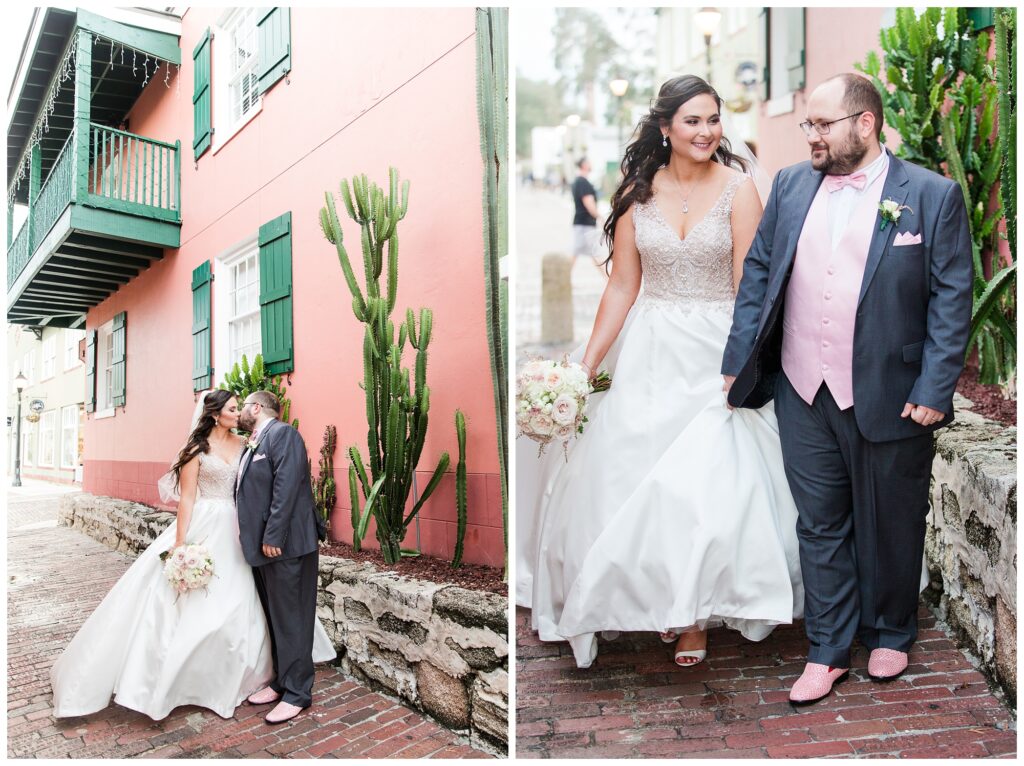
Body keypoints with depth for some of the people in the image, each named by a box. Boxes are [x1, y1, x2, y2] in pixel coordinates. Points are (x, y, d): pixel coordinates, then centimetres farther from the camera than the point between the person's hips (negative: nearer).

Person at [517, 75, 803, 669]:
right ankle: (655, 600, 31)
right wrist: (586, 364, -2)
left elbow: (749, 286, -9)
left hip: (716, 353, -2)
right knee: (632, 479, 7)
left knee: (711, 481, -1)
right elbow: (622, 288, 2)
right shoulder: (638, 192, 3)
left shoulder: (737, 187, -4)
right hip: (649, 353, 3)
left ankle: (696, 614, 22)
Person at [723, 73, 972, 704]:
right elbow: (758, 273, 8)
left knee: (890, 527, 14)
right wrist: (739, 360, 3)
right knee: (820, 525, 11)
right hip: (803, 393, 3)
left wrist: (934, 390, -11)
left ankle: (891, 633, 39)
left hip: (890, 396, -2)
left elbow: (951, 299, -5)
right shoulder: (792, 185, 7)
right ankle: (828, 651, 27)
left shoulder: (932, 195, -4)